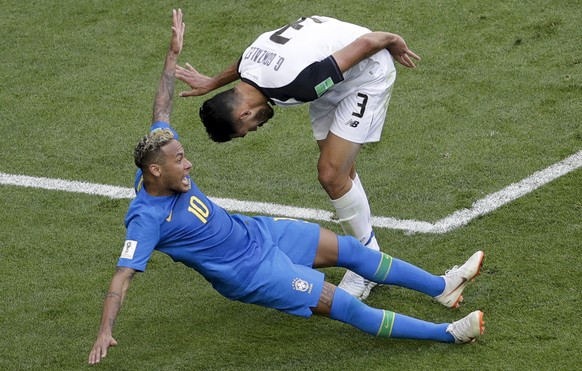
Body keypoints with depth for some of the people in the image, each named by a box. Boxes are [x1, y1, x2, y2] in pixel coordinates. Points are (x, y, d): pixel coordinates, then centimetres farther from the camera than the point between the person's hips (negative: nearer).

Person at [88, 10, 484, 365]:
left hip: (257, 232, 9)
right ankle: (447, 333, -7)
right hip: (249, 271, -9)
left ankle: (442, 286, 26)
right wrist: (105, 332, -41)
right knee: (344, 305, -9)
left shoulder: (159, 162, -8)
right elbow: (123, 276, -32)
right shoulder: (146, 218, -28)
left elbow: (162, 111, 5)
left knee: (351, 249, 11)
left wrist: (173, 53, 7)